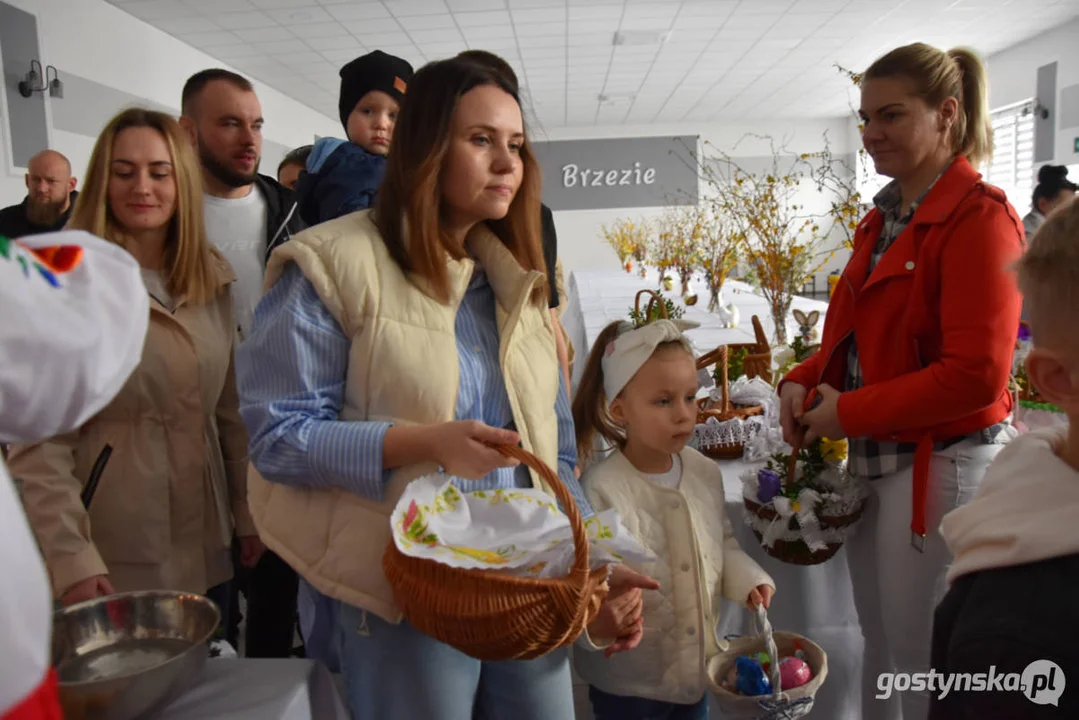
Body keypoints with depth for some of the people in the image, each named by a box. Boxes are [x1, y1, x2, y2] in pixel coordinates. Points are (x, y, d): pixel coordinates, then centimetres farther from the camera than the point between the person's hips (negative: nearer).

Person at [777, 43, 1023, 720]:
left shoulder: (979, 217, -14)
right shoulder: (885, 217, 10)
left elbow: (976, 376, -21)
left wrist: (848, 414, -16)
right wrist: (804, 381, 0)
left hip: (942, 466, -7)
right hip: (874, 459, 8)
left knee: (923, 661, 9)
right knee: (880, 645, 21)